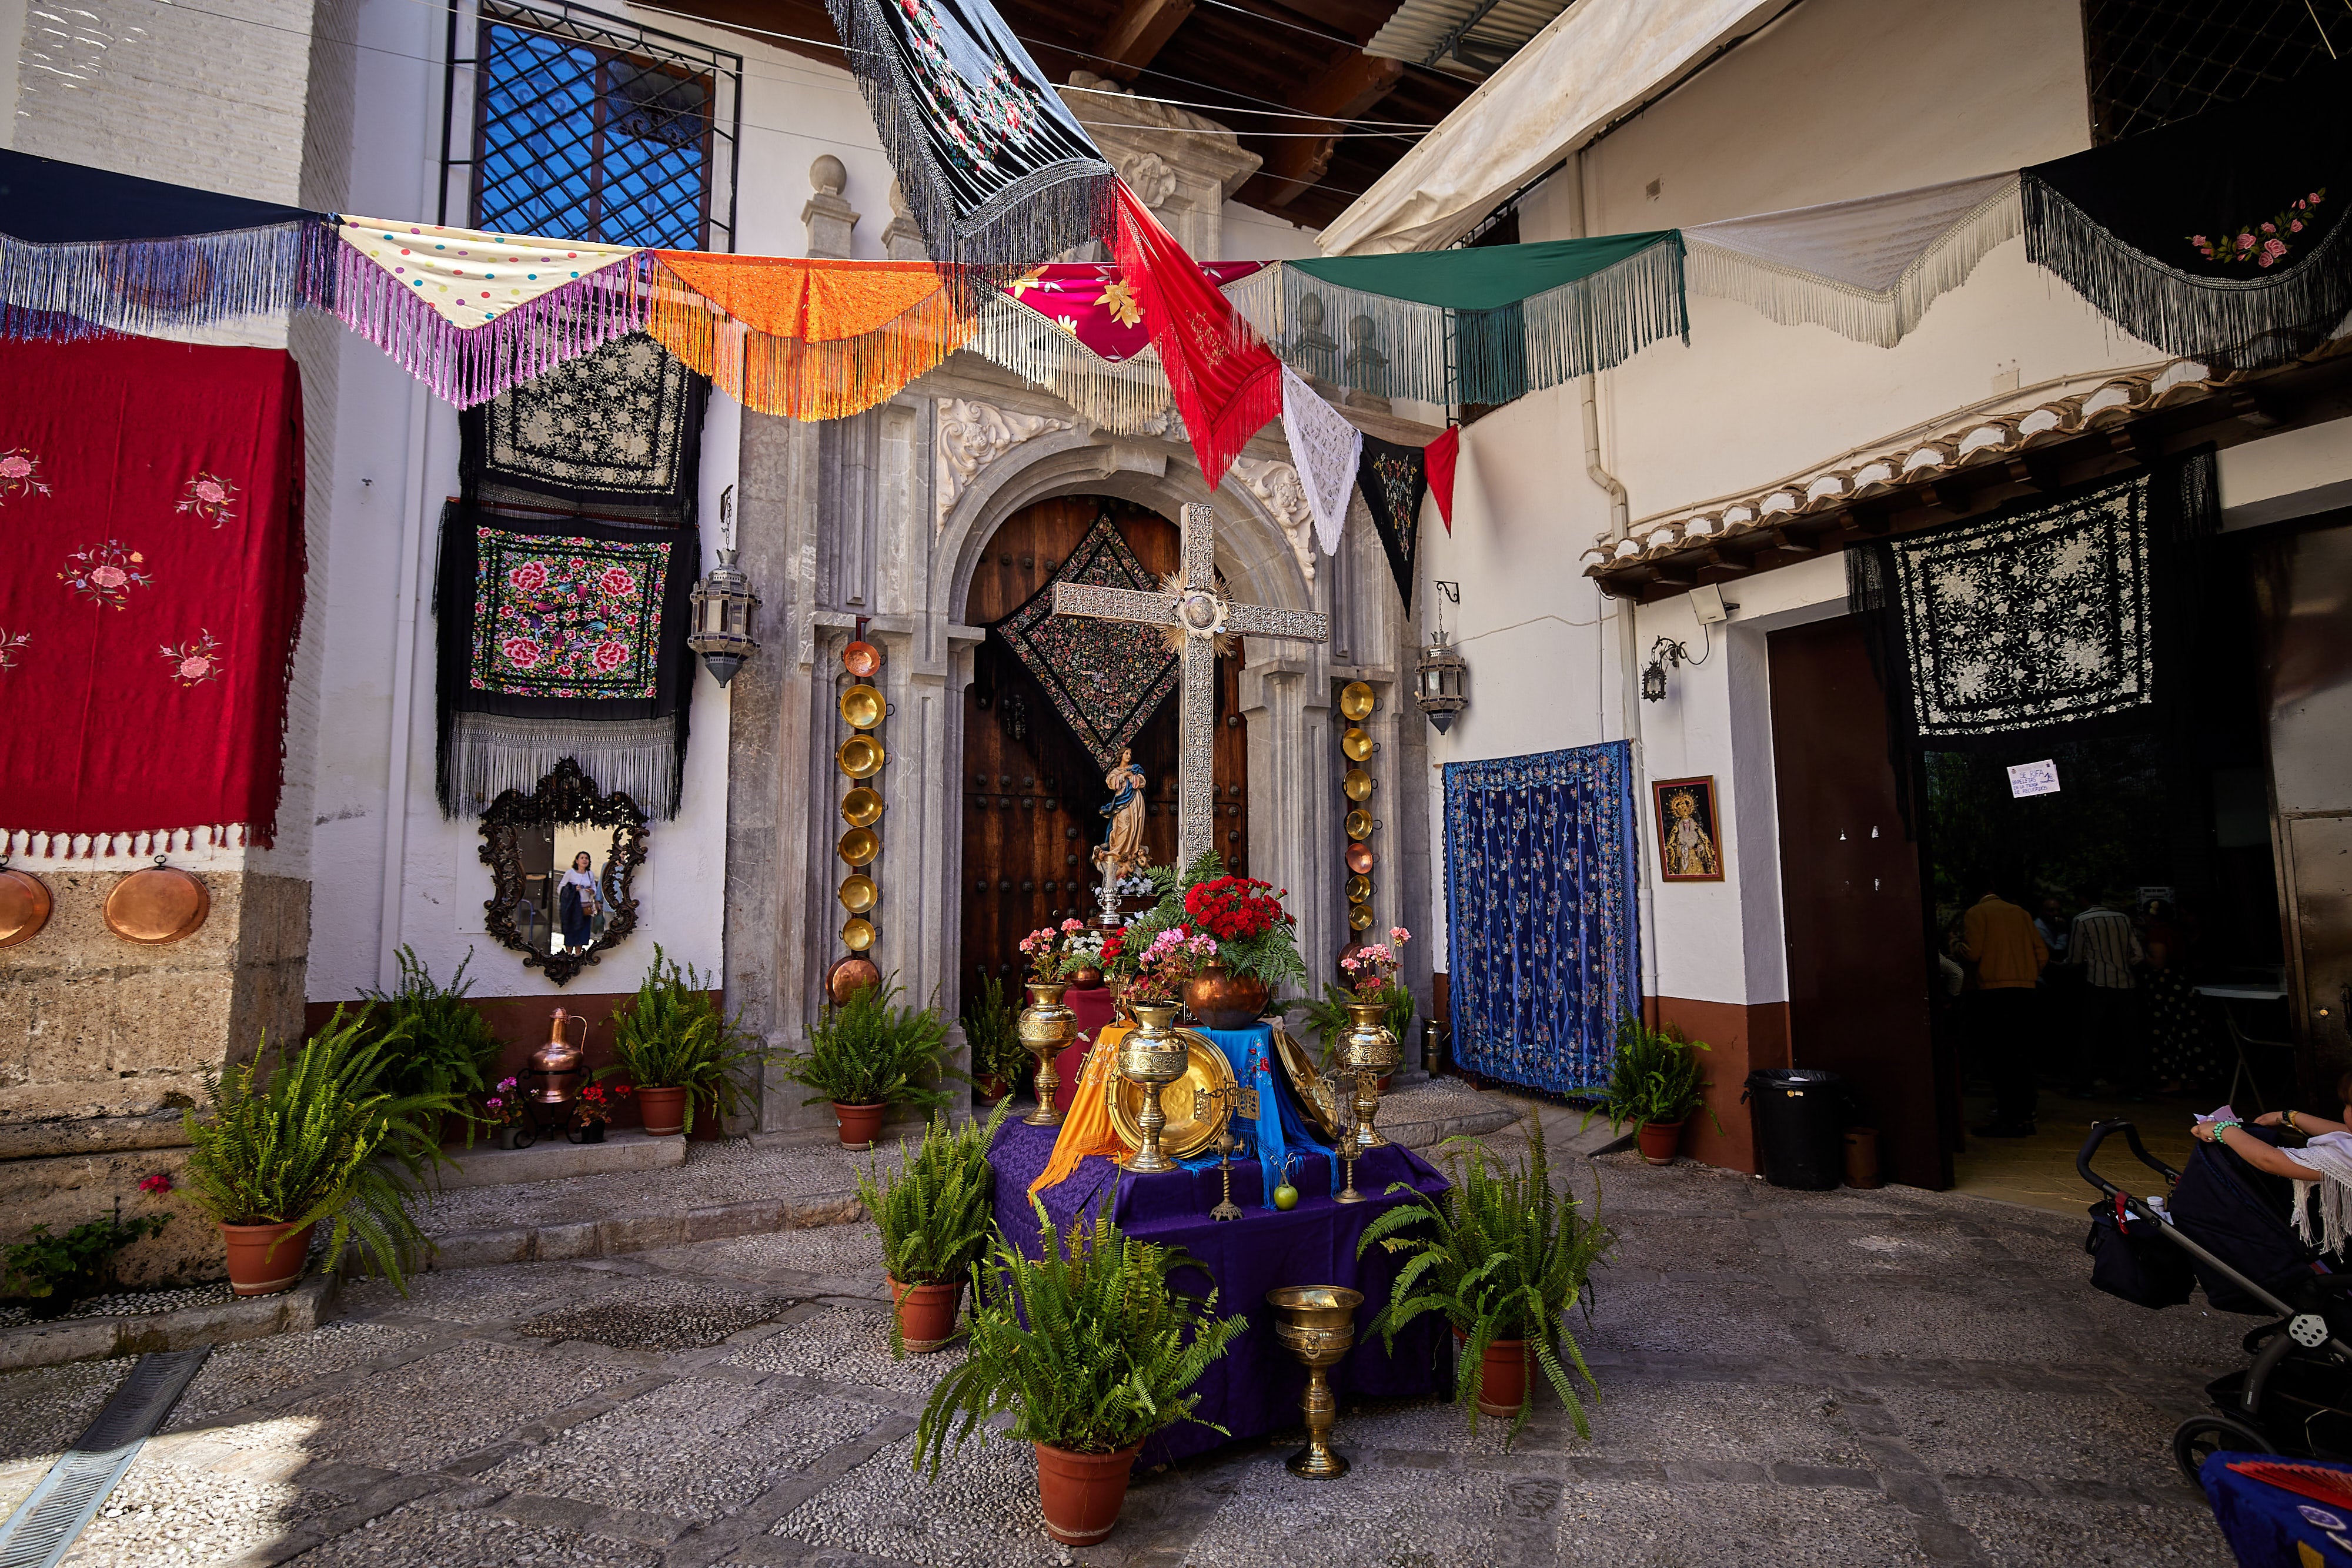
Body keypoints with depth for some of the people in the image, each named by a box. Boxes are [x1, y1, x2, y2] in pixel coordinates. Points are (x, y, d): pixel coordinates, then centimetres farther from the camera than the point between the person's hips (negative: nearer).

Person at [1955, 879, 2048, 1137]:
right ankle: (2025, 1117, 15)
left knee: (1999, 1056, -4)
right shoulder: (2020, 913, 15)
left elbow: (1972, 953, -10)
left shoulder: (1975, 914, -1)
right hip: (2025, 990, 6)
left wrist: (1960, 946, 11)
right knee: (2021, 1055, 11)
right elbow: (2042, 953, 12)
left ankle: (2009, 1119, -5)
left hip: (1994, 990, -6)